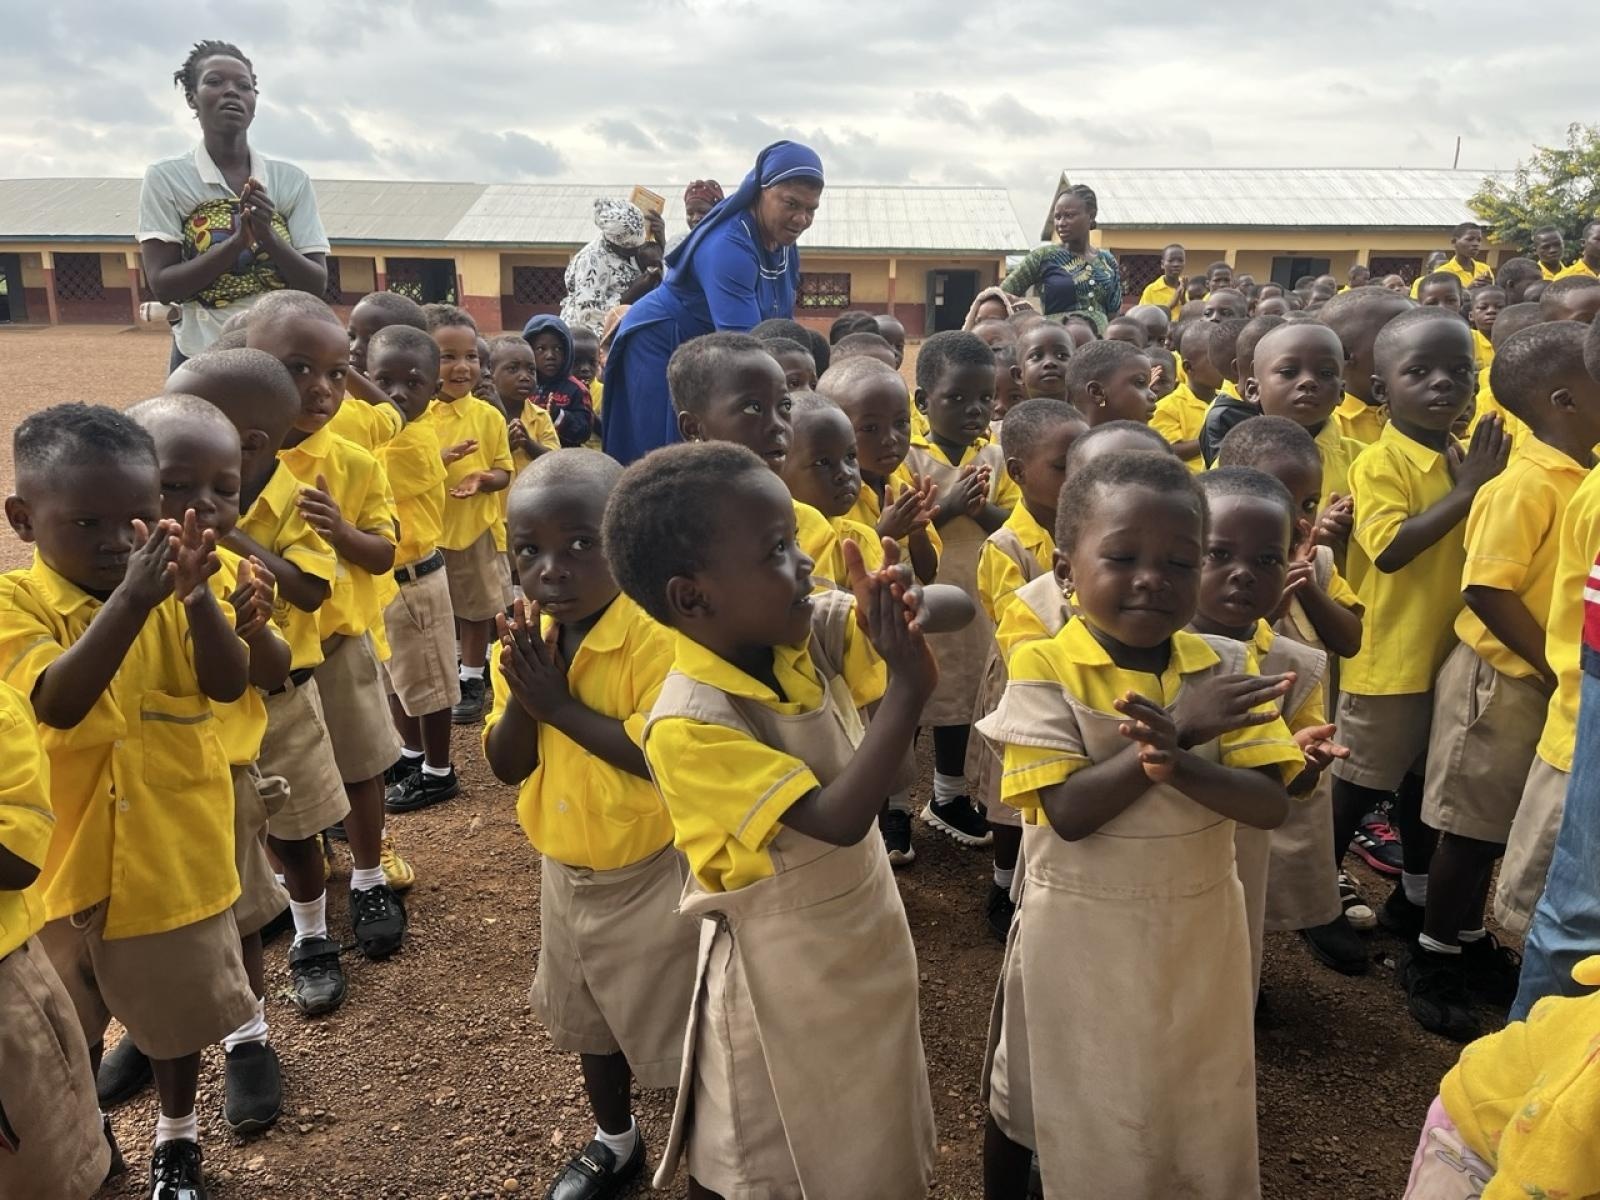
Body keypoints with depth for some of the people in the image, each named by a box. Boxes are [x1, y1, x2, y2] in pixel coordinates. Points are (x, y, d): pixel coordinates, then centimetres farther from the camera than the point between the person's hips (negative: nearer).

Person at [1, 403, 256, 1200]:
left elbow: (229, 684, -21)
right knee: (68, 1027, 21)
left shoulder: (172, 589, -8)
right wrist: (132, 599, -44)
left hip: (174, 858, 1)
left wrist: (195, 594, -37)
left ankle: (177, 1136, 44)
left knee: (179, 1012, 19)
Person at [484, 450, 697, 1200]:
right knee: (589, 1014, 25)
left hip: (652, 871, -7)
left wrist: (560, 703, -29)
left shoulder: (655, 636, -25)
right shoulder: (524, 640, -5)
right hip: (565, 869, 7)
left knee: (679, 1022, 10)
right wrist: (524, 695, -24)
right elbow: (506, 766, -5)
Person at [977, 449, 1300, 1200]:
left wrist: (1181, 766, -32)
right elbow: (1069, 813, -23)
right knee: (1042, 1104, 18)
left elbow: (1270, 803, -12)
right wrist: (1178, 728, -28)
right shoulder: (1045, 668, -17)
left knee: (1198, 1101, 22)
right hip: (1081, 931, -2)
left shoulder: (1223, 666, -7)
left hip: (1198, 926, 3)